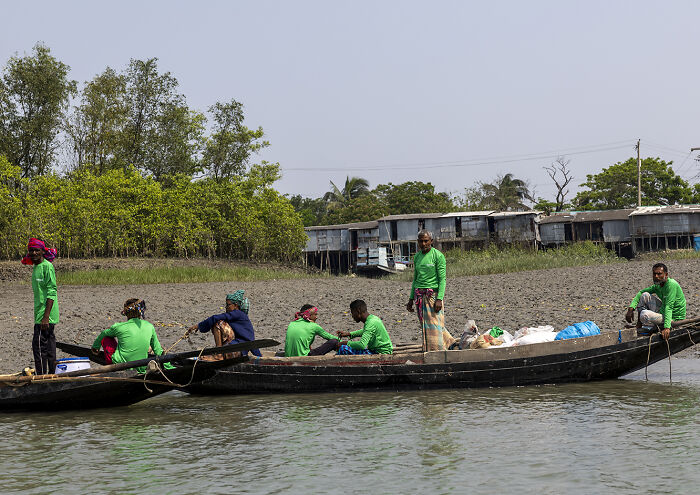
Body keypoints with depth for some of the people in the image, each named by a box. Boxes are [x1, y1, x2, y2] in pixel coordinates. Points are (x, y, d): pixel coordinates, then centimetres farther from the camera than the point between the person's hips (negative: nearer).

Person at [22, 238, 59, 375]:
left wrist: (46, 317, -23)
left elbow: (51, 293, -18)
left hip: (46, 314, -9)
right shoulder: (36, 268, 16)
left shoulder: (47, 267, -13)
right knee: (49, 345, 12)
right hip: (41, 314, 9)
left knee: (39, 346, -9)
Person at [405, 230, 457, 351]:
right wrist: (411, 299, 18)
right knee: (425, 326, 7)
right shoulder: (417, 257, 13)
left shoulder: (438, 256, -6)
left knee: (434, 324, -7)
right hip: (419, 294, 6)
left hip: (433, 293, -6)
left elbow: (442, 279, -9)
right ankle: (450, 342, 21)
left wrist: (439, 299, -18)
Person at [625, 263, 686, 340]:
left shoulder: (672, 285, -22)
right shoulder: (657, 286, 3)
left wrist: (667, 328, -38)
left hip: (674, 319, -9)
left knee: (644, 315, -28)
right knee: (645, 295, 0)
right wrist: (631, 308, -4)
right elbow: (641, 292, 11)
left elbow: (669, 307, -31)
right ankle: (639, 326, 4)